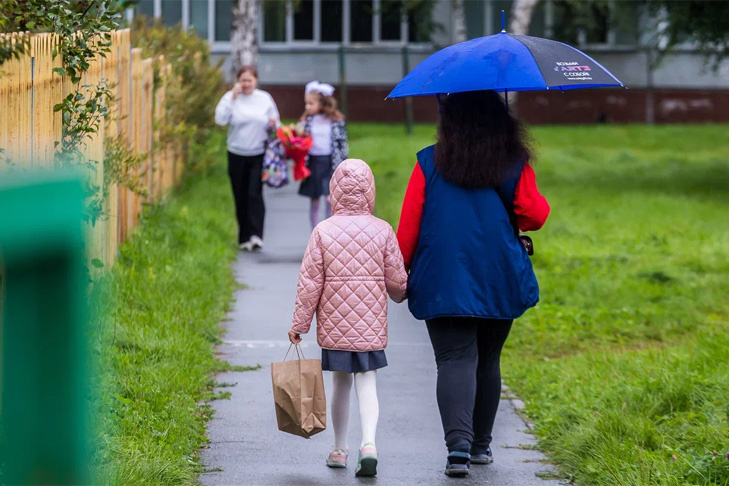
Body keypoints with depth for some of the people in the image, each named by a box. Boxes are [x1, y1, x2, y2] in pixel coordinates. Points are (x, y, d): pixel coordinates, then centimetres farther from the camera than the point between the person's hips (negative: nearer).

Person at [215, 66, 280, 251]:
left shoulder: (265, 99, 6)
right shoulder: (231, 97, 0)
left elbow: (274, 122, 14)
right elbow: (220, 119, -13)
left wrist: (273, 124, -9)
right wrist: (233, 97, -15)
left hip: (259, 154, -1)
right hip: (237, 155, 1)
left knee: (255, 194, -14)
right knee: (241, 198, 5)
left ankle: (256, 235, -19)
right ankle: (244, 237, 15)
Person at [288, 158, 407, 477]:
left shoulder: (323, 231, -6)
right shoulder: (383, 231, -5)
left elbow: (310, 282, -4)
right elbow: (397, 281, 1)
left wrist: (300, 323, 4)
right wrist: (400, 296, 25)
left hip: (334, 324, 1)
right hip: (371, 325, -1)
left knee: (341, 383, 14)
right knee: (367, 383, 2)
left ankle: (339, 450, 22)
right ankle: (369, 443, -19)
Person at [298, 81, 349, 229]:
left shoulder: (336, 121, -5)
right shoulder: (307, 121, 2)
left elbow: (342, 143, -2)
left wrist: (341, 166, -6)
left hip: (330, 163, -3)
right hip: (313, 162, 3)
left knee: (330, 198, -12)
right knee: (314, 201, 7)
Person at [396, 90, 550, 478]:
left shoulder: (429, 163, 1)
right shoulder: (515, 164, 1)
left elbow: (408, 226, 0)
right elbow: (534, 216, 2)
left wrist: (400, 271, 11)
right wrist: (539, 203, 25)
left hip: (443, 282, -2)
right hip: (500, 282, 2)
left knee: (454, 360, -6)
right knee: (487, 361, 16)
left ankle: (458, 444, -23)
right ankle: (481, 443, 23)